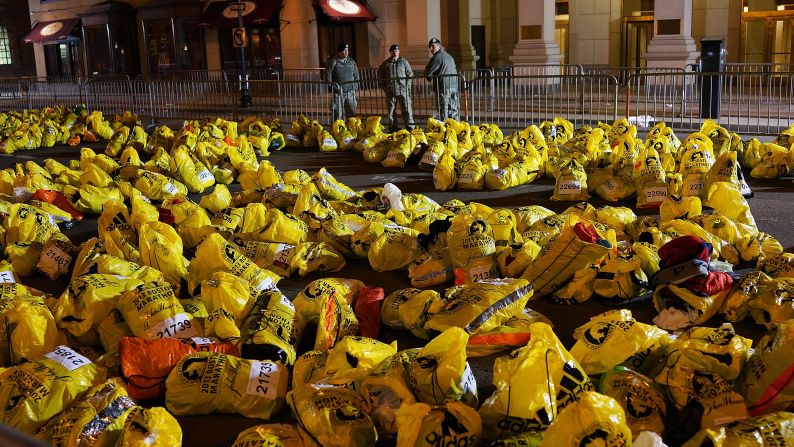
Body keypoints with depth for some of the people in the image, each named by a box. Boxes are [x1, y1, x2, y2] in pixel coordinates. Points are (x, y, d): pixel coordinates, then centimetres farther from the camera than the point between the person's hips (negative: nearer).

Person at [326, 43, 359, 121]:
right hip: (337, 93, -4)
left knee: (351, 114, 3)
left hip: (350, 93, 4)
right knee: (337, 115, -2)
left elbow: (356, 75, 18)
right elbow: (328, 76, -3)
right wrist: (332, 87, -8)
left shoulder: (352, 62, 12)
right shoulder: (333, 62, -2)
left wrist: (355, 87, 8)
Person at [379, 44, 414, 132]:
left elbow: (410, 74, 8)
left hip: (403, 90, -2)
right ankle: (393, 129, 17)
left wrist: (408, 85, -1)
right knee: (391, 111, 7)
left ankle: (410, 128, 0)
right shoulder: (385, 64, 10)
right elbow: (382, 77, 16)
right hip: (390, 91, 2)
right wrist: (384, 87, 8)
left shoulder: (404, 61, 7)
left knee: (407, 110, -4)